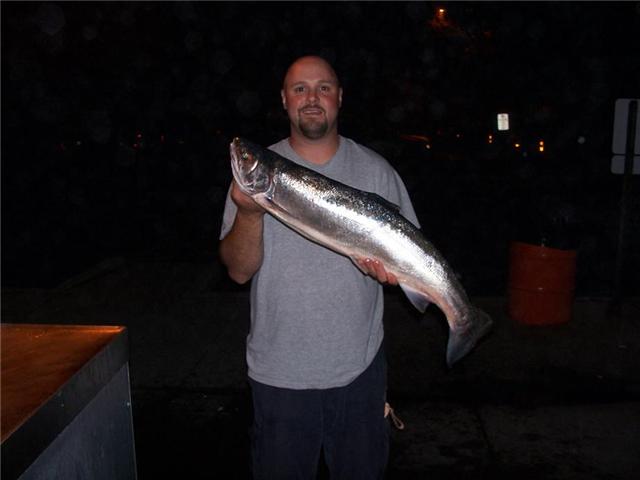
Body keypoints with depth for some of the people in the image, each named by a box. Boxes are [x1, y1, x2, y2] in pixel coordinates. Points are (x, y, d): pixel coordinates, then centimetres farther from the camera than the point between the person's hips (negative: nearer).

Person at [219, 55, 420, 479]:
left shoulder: (375, 170, -1)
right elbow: (239, 270, -7)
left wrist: (391, 268, -19)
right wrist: (249, 212, -24)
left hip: (360, 368, 1)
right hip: (279, 373, 0)